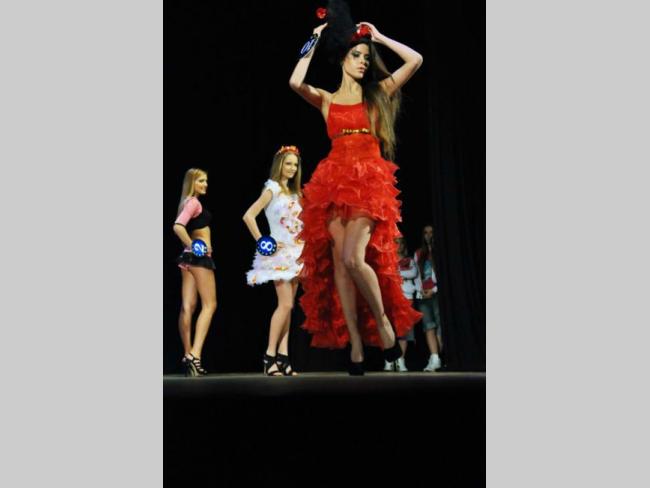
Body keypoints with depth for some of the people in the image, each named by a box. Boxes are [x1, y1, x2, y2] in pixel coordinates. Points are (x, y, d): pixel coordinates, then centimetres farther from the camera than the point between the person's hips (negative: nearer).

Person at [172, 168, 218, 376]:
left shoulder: (188, 202, 17)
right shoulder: (194, 202, -10)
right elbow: (178, 226, -25)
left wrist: (190, 248, 9)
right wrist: (192, 246, -19)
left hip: (189, 257, 9)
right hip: (200, 256, -9)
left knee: (188, 306, 6)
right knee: (209, 305, -8)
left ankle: (188, 355, 10)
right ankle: (194, 354, -18)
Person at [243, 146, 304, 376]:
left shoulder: (294, 193, 16)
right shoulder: (272, 188, -5)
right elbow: (249, 215, -14)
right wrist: (262, 242, -14)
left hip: (295, 252, 7)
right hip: (279, 253, -7)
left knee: (288, 305, 3)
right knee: (285, 304, -14)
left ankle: (283, 356, 4)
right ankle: (270, 355, -6)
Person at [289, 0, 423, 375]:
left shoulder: (378, 93, 15)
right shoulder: (326, 99, 15)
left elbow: (416, 61, 6)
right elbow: (295, 82, -5)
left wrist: (380, 37, 14)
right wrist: (314, 42, 7)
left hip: (369, 180, -2)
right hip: (335, 180, 2)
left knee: (353, 258, -19)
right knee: (338, 261, -5)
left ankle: (383, 321, 3)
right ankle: (354, 343, 1)